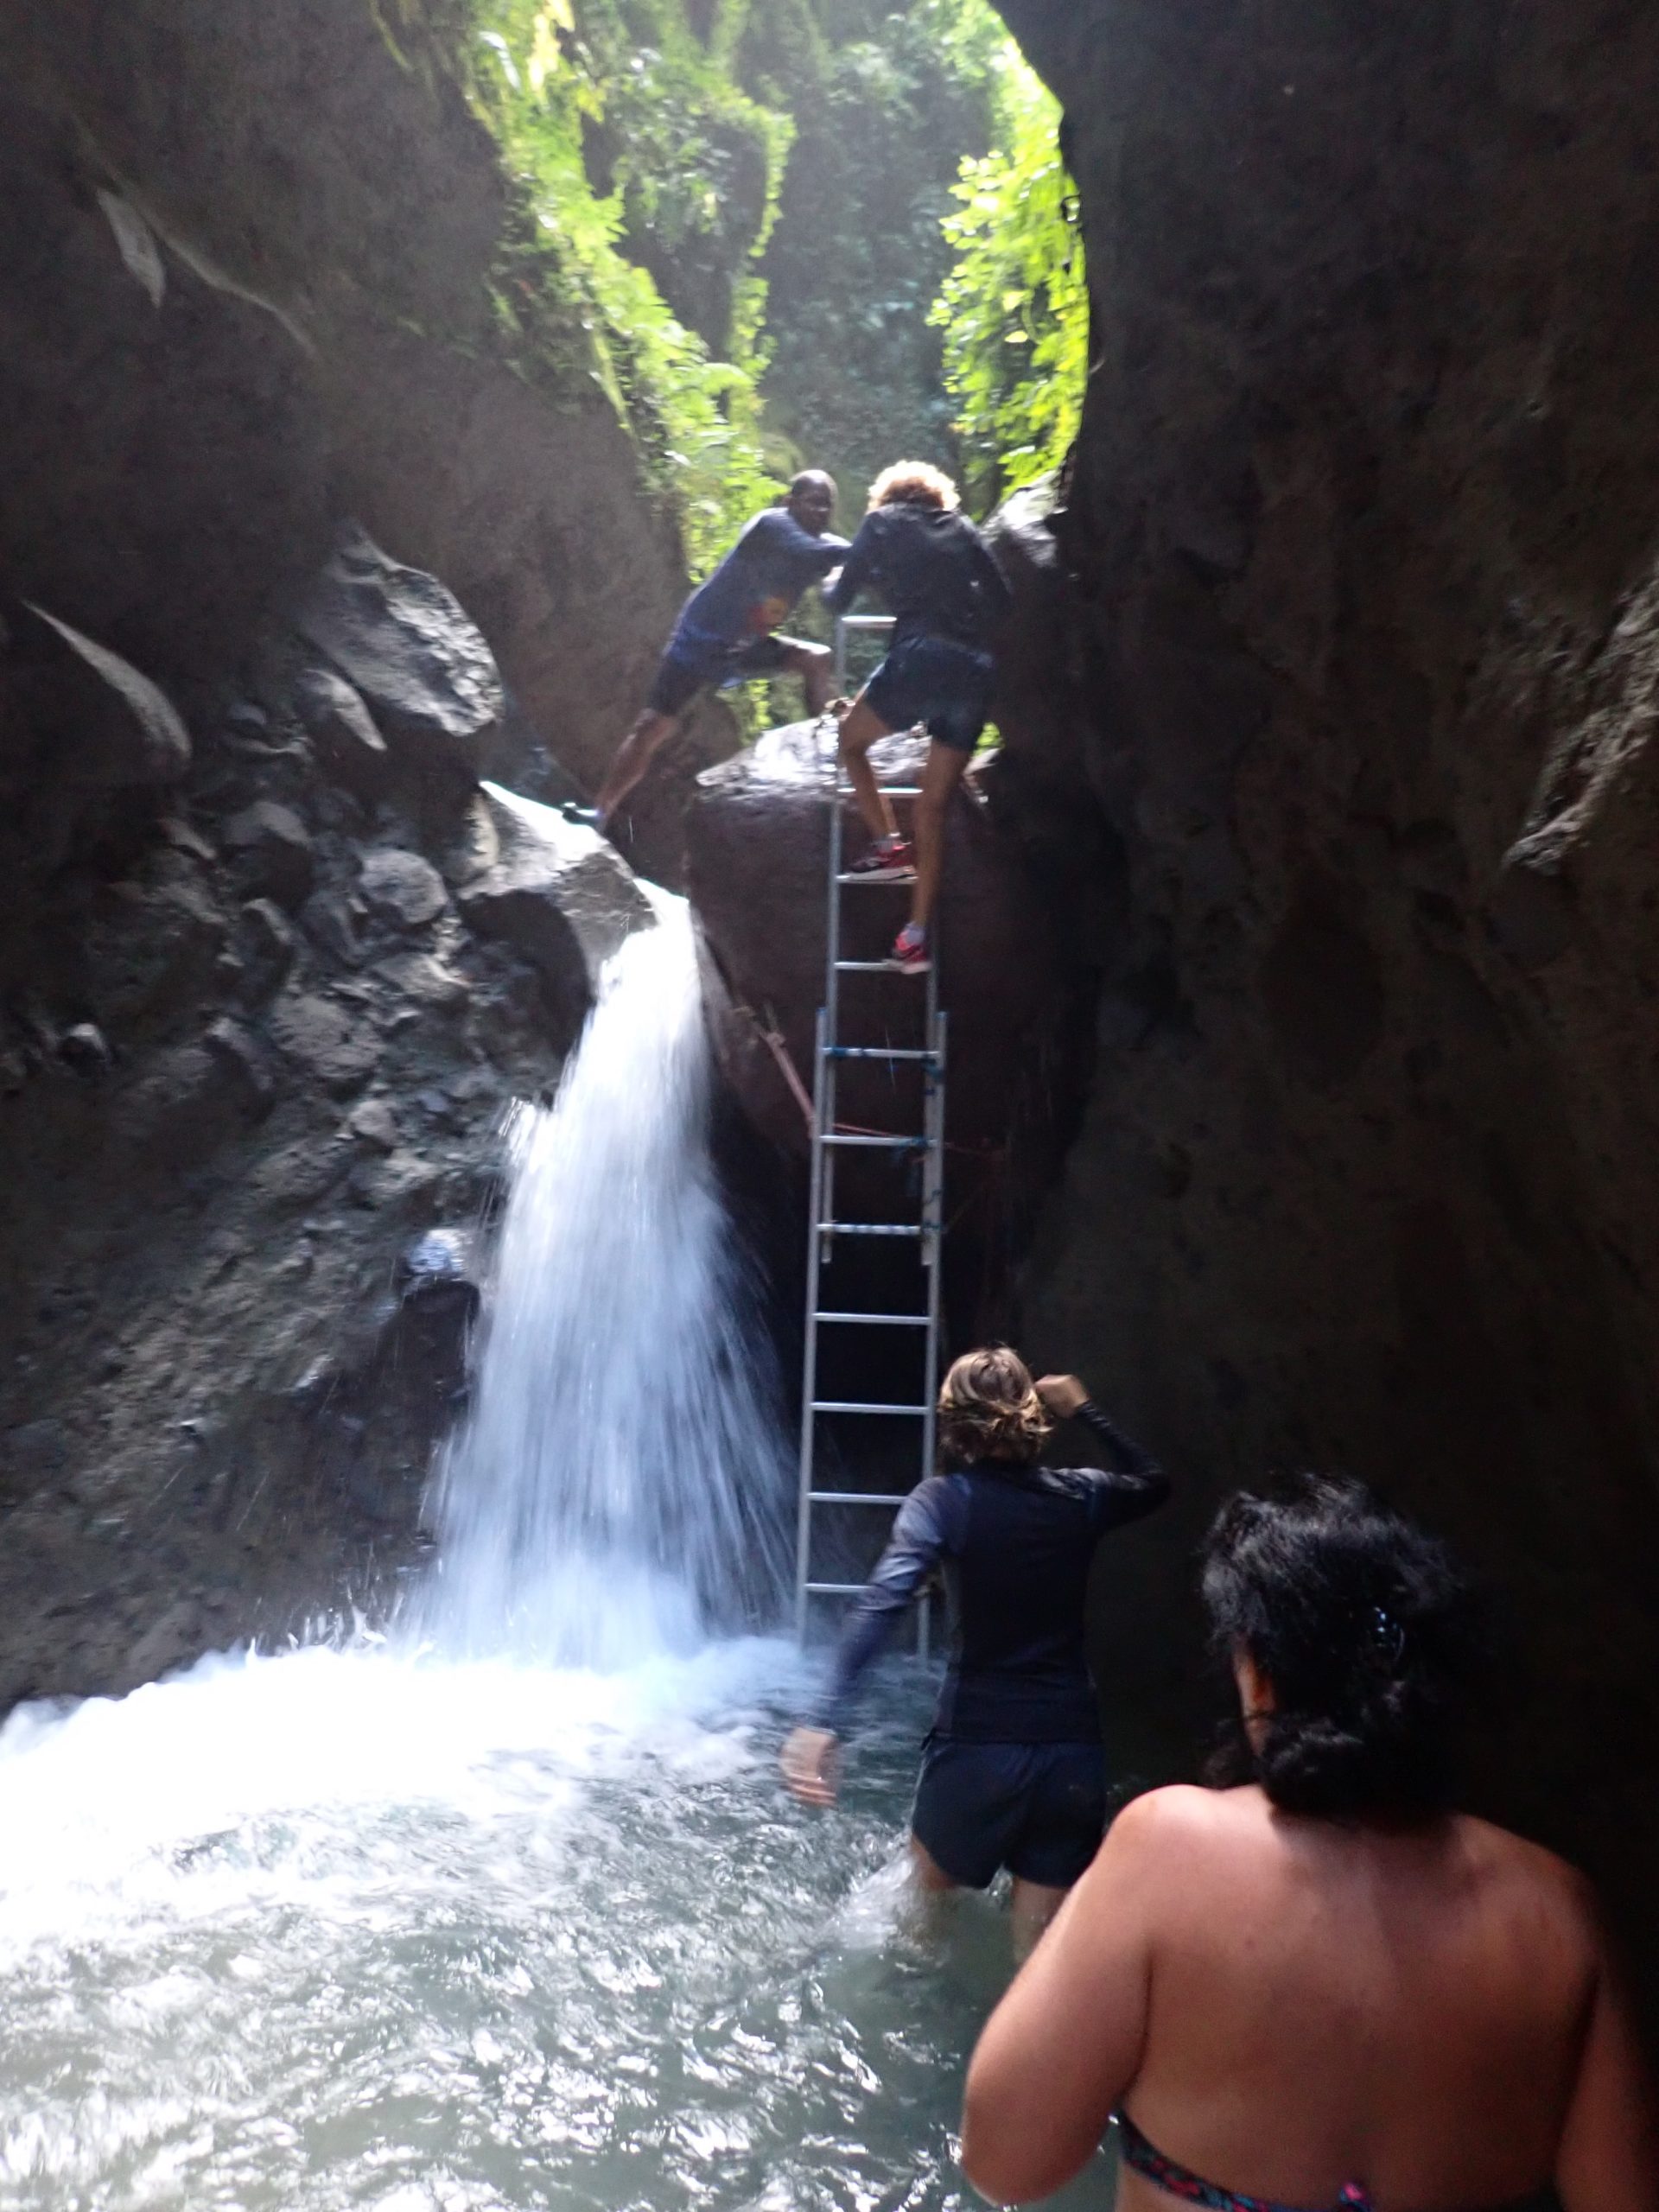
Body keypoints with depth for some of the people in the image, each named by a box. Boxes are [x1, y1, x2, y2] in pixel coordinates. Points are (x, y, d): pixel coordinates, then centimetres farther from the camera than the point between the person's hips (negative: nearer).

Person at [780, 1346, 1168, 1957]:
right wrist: (1084, 1410, 27)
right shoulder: (1076, 1496, 1)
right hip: (1072, 1751, 3)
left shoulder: (944, 1501, -10)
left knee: (926, 1892, 26)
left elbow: (881, 1603, -26)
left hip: (978, 1745, -2)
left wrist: (826, 1721, -33)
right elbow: (1151, 1483, 25)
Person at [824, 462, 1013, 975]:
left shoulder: (881, 522, 14)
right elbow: (1002, 601, 15)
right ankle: (917, 935, 3)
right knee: (933, 806, 7)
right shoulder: (961, 528, 21)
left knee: (851, 740, 24)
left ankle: (889, 846, 7)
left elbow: (840, 601, 15)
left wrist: (832, 586, 38)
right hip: (976, 672, 4)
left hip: (919, 660, -4)